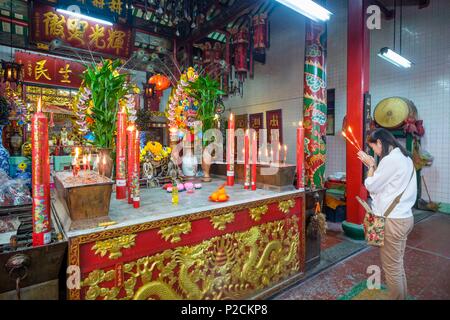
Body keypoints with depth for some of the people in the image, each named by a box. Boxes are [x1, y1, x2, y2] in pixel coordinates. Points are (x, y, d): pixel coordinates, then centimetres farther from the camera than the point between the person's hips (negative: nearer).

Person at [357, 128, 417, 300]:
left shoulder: (390, 159, -19)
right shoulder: (405, 158, 11)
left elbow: (371, 186, -11)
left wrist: (371, 166, 2)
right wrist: (373, 165, 9)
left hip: (393, 221, -9)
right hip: (404, 217, 9)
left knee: (391, 267, 6)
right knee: (398, 264, 20)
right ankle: (402, 295, 33)